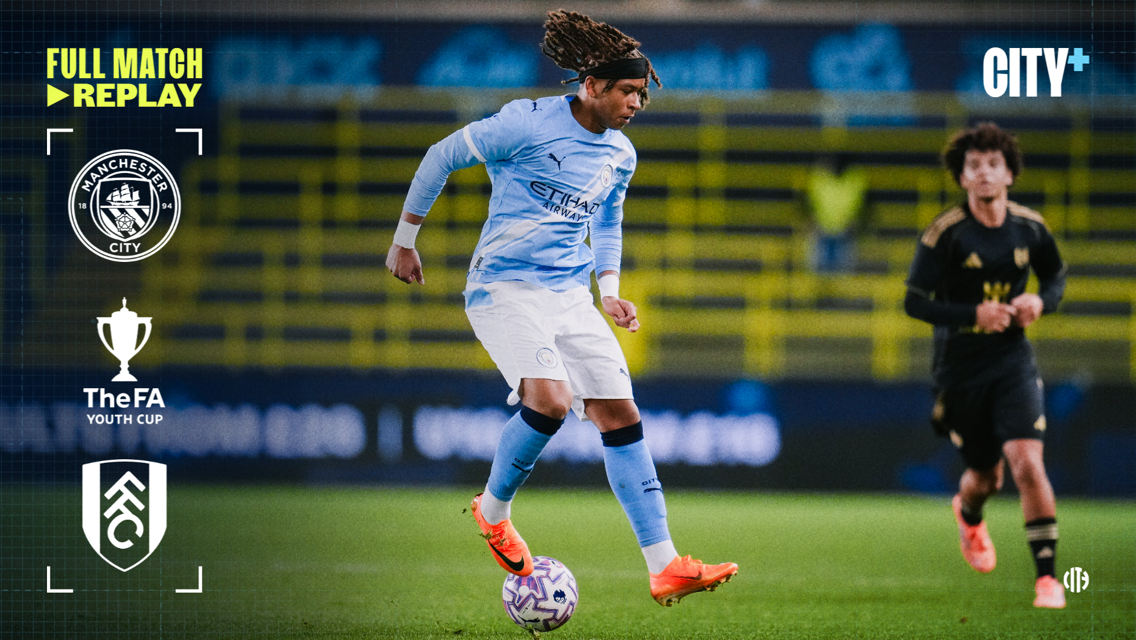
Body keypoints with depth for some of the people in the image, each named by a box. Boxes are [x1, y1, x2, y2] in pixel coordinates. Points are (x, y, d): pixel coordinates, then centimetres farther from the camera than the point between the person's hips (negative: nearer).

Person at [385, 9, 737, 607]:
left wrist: (609, 289, 14)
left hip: (571, 297, 7)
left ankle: (664, 566, -4)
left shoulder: (620, 155, 9)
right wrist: (404, 240, 4)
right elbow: (441, 157, -2)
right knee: (550, 398, -27)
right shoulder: (528, 123, -12)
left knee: (620, 414, -3)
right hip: (503, 288, -7)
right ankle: (493, 508, 1)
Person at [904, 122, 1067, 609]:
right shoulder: (944, 234, -12)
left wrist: (1041, 302, -6)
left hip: (1012, 360, 1)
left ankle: (1048, 577, -11)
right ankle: (969, 515, 51)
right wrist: (974, 314, -23)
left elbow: (1056, 274, 17)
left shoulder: (1030, 228, -1)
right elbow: (914, 301, -11)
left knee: (1027, 463, -18)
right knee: (985, 475, 11)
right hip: (960, 366, -1)